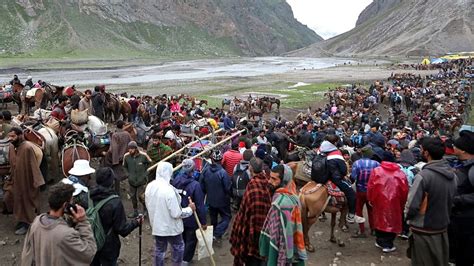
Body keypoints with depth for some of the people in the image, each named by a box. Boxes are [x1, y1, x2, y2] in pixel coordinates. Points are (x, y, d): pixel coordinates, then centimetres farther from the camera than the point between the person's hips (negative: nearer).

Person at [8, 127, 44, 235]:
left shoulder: (28, 147, -25)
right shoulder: (12, 147, -1)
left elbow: (34, 166, -21)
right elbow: (11, 164, 11)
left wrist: (36, 181, -20)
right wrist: (12, 176, 17)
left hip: (28, 181, -7)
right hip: (17, 180, 7)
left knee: (28, 200, 8)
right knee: (19, 200, 19)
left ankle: (28, 223, 22)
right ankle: (22, 221, 35)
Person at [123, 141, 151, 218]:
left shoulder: (143, 155, -15)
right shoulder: (126, 156, -8)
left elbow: (149, 163, 5)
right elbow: (124, 166, 12)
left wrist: (145, 172, 1)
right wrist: (128, 174, 4)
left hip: (142, 180, -3)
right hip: (132, 180, 3)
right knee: (133, 196, 13)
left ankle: (145, 209, 23)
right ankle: (135, 211, 31)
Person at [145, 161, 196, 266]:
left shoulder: (149, 186, -7)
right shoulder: (169, 190, -29)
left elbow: (148, 205, 8)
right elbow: (176, 214, -25)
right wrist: (190, 209, -9)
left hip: (156, 226, 6)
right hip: (170, 227, -6)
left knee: (159, 249, 20)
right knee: (178, 247, 17)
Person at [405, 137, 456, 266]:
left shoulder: (423, 175, -23)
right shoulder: (452, 175, -1)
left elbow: (412, 205, -22)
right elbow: (452, 201, 9)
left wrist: (407, 217, -2)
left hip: (423, 232, -6)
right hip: (443, 229, 6)